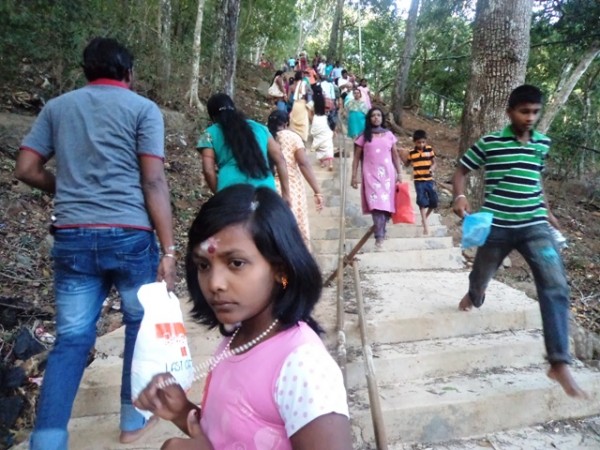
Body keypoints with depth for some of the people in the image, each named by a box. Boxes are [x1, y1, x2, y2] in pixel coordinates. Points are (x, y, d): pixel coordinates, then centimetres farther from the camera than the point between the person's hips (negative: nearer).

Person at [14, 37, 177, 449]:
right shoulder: (143, 108, 0)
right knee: (141, 324, 16)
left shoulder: (57, 107, 13)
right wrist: (169, 249, -9)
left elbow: (26, 169, 10)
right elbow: (153, 182, -9)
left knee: (71, 337, 11)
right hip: (130, 235, -3)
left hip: (72, 237, 3)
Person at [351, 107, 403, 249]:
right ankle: (380, 235, -12)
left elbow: (395, 156, 13)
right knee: (376, 202, -12)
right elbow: (356, 157, 4)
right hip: (371, 174, -2)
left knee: (386, 202, 3)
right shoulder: (363, 137, 3)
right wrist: (354, 175, -1)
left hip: (387, 173, 3)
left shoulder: (389, 135, 9)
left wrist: (399, 173, 9)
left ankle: (379, 228, 24)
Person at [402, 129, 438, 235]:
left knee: (434, 201, 4)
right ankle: (425, 226, 3)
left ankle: (425, 217, 32)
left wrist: (432, 168, -14)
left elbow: (434, 162, 6)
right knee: (422, 202, -2)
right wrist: (403, 158, -9)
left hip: (429, 179, 2)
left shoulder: (429, 149, -1)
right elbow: (407, 164, 10)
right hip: (418, 180, -2)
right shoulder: (411, 152, -2)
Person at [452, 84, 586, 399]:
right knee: (482, 274, 18)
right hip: (497, 226, -2)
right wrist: (460, 197, -17)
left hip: (534, 225, 2)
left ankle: (559, 364, -11)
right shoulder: (489, 143, -5)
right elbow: (461, 171, 2)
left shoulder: (543, 144, 8)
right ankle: (474, 297, 59)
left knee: (556, 285, -14)